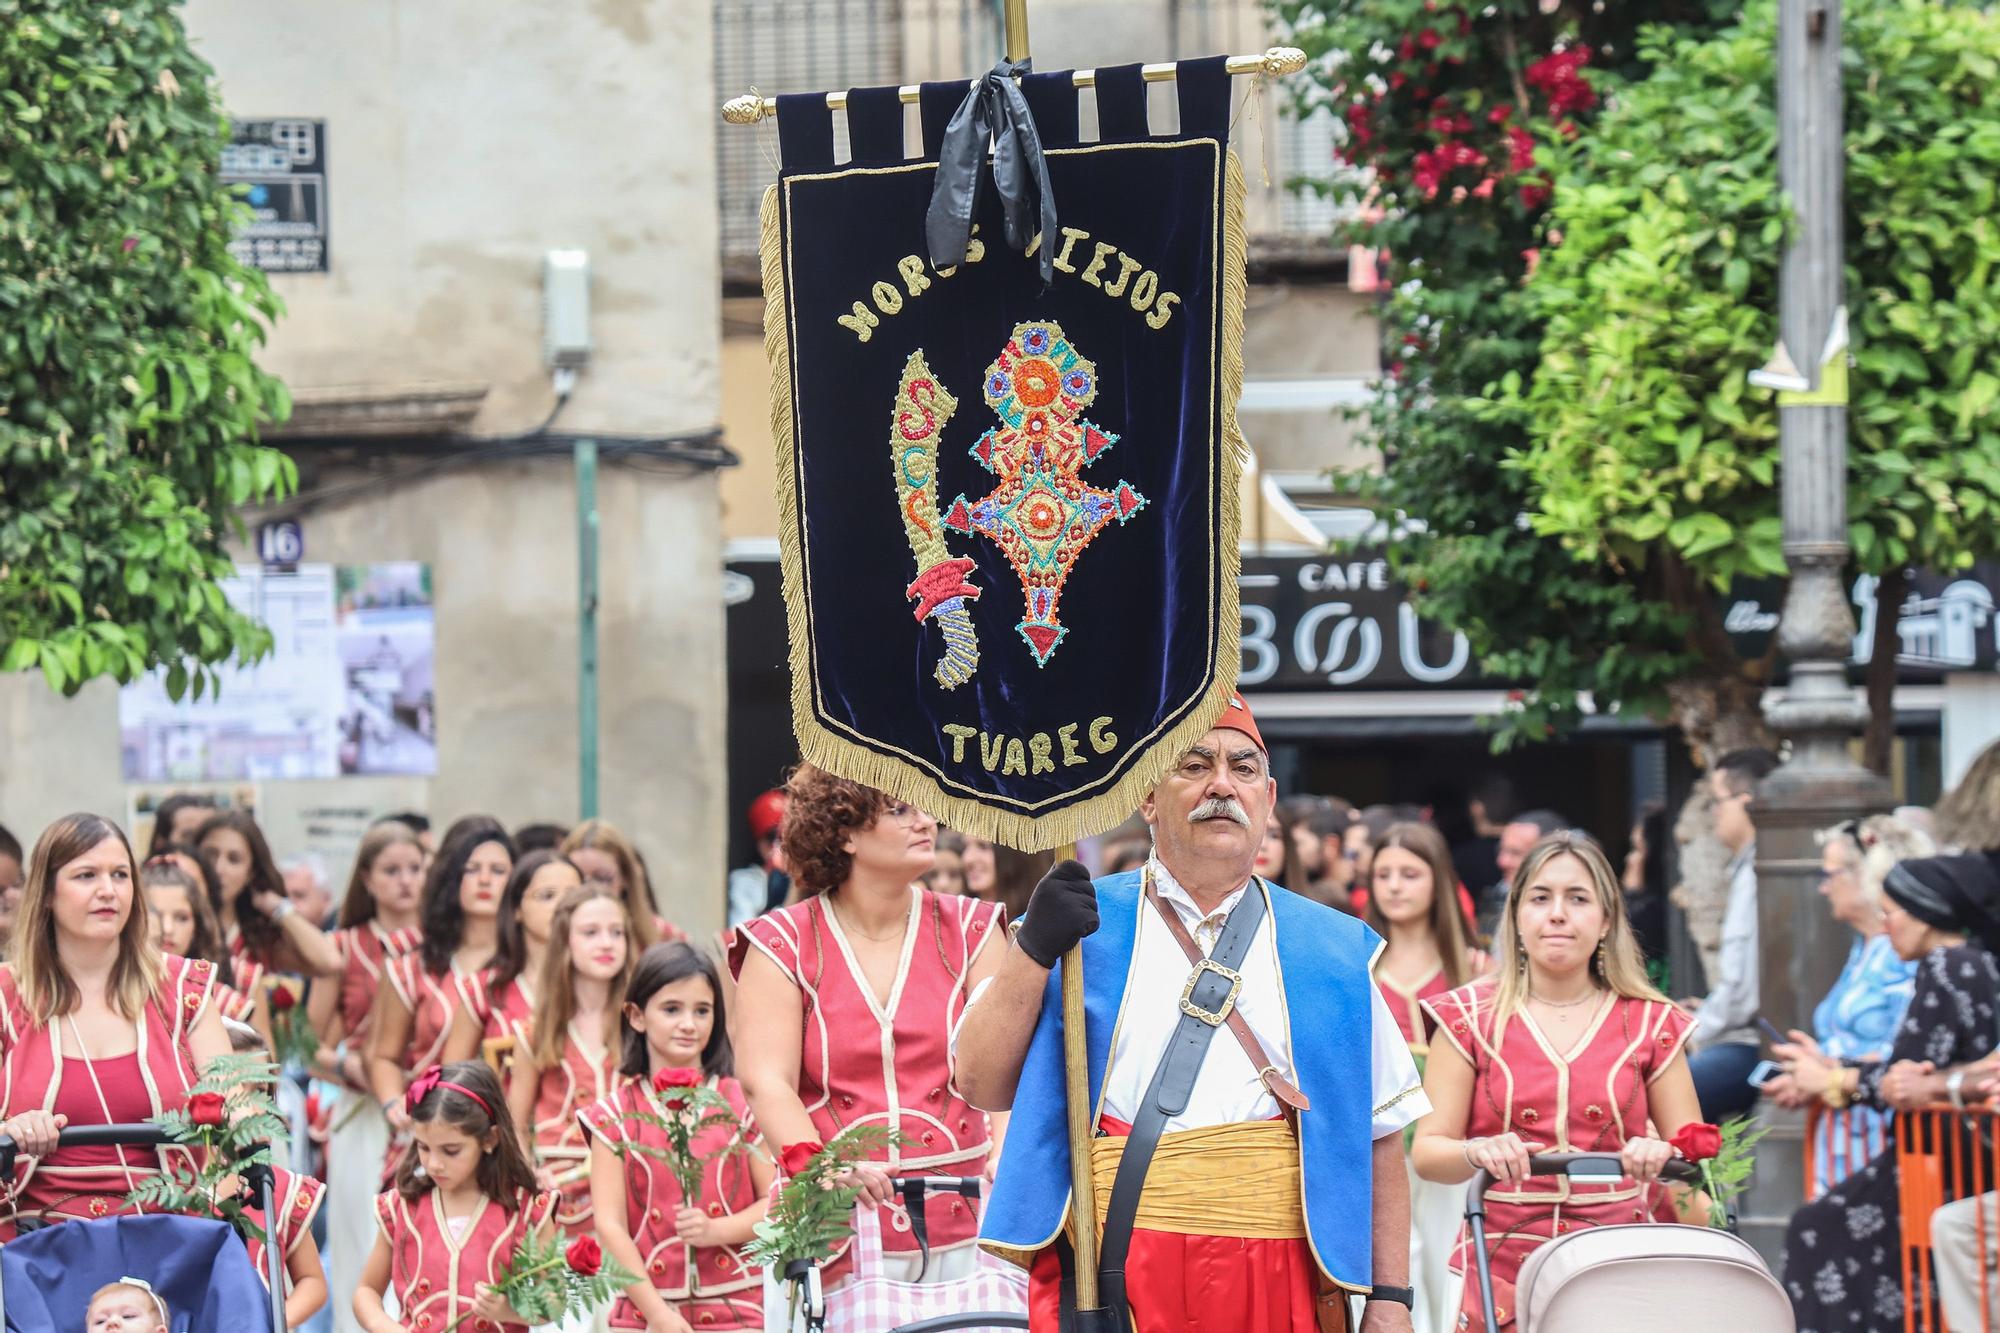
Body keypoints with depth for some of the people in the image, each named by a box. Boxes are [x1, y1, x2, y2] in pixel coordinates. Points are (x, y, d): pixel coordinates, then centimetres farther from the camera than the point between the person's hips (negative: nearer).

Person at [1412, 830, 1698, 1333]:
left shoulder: (1650, 1024, 10)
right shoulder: (1471, 1018, 9)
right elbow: (1428, 1150, 2)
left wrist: (1662, 1154, -13)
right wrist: (1476, 1153, -20)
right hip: (1502, 1270, 0)